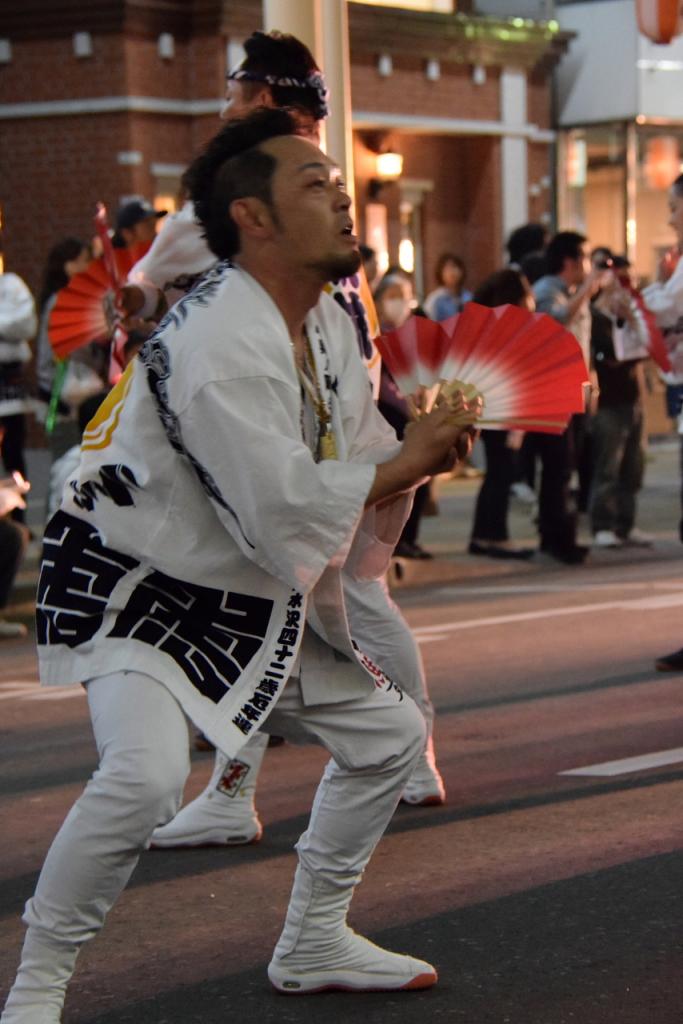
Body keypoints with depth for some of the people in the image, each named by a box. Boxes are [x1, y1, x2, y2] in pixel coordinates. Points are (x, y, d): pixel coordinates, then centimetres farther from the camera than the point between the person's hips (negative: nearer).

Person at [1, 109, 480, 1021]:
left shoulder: (326, 321, 3)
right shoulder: (218, 345, -29)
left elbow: (360, 457, 8)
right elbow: (283, 509, -32)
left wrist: (427, 448, -14)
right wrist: (409, 463, -21)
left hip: (254, 601, 10)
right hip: (136, 592, -10)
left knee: (388, 733, 15)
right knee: (145, 775, -31)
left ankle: (313, 944, 30)